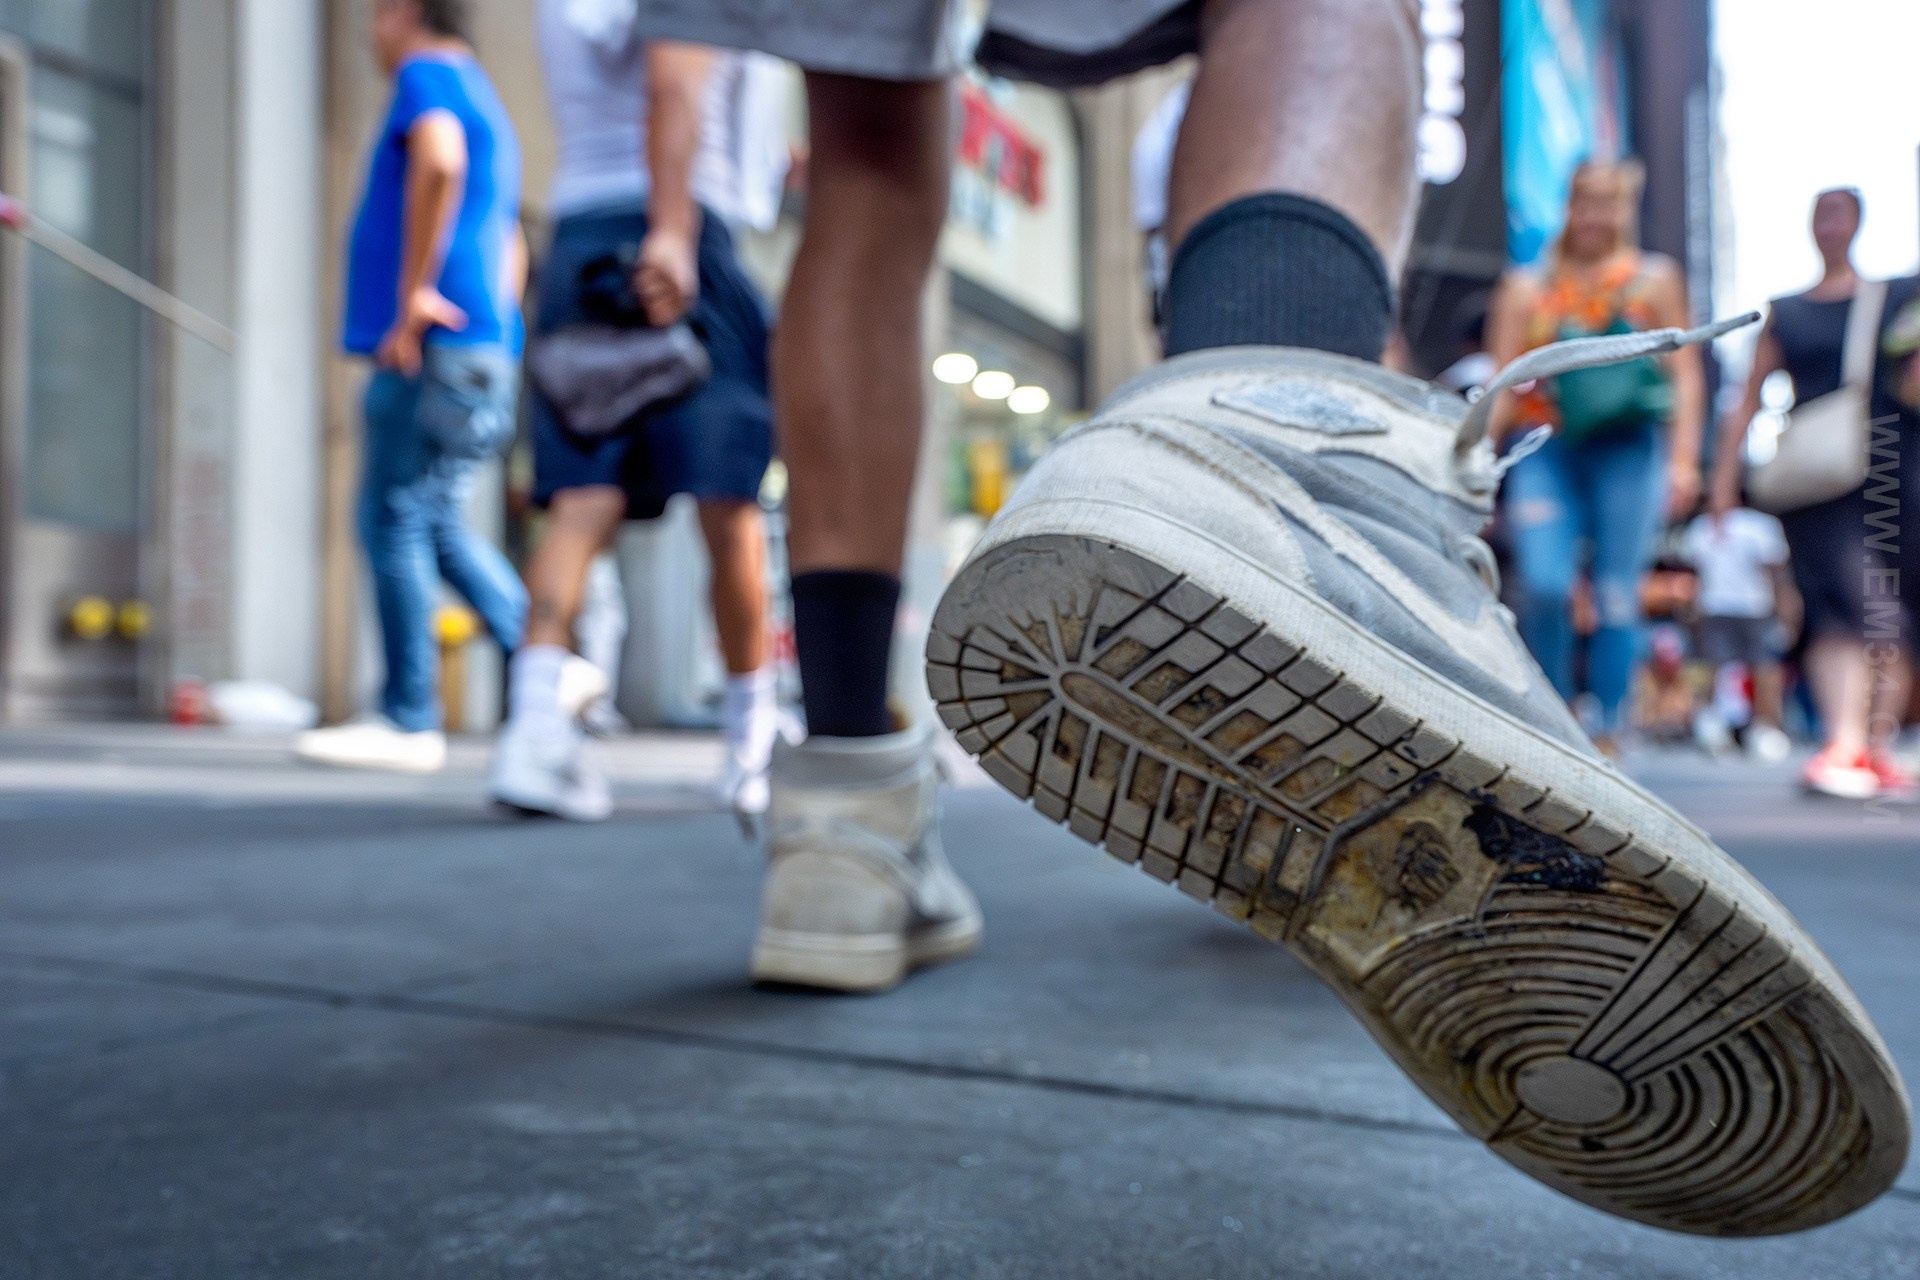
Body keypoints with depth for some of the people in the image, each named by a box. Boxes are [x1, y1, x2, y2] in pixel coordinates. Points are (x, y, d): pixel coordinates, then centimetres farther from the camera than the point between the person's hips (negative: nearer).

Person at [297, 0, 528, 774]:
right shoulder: (489, 109, 28)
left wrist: (412, 294, -21)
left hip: (432, 345, -9)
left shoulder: (428, 75, -1)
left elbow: (439, 162, -23)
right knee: (436, 523, 13)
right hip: (483, 348, 9)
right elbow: (512, 253, 29)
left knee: (395, 520, -7)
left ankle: (409, 722, -4)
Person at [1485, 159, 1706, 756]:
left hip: (1627, 449, 0)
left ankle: (1609, 734, 6)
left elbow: (1686, 376, 8)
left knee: (1617, 595, -2)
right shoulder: (1527, 288, 14)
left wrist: (1683, 460, -2)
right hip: (1545, 448, 0)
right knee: (1544, 585, -15)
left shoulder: (1655, 279, 13)